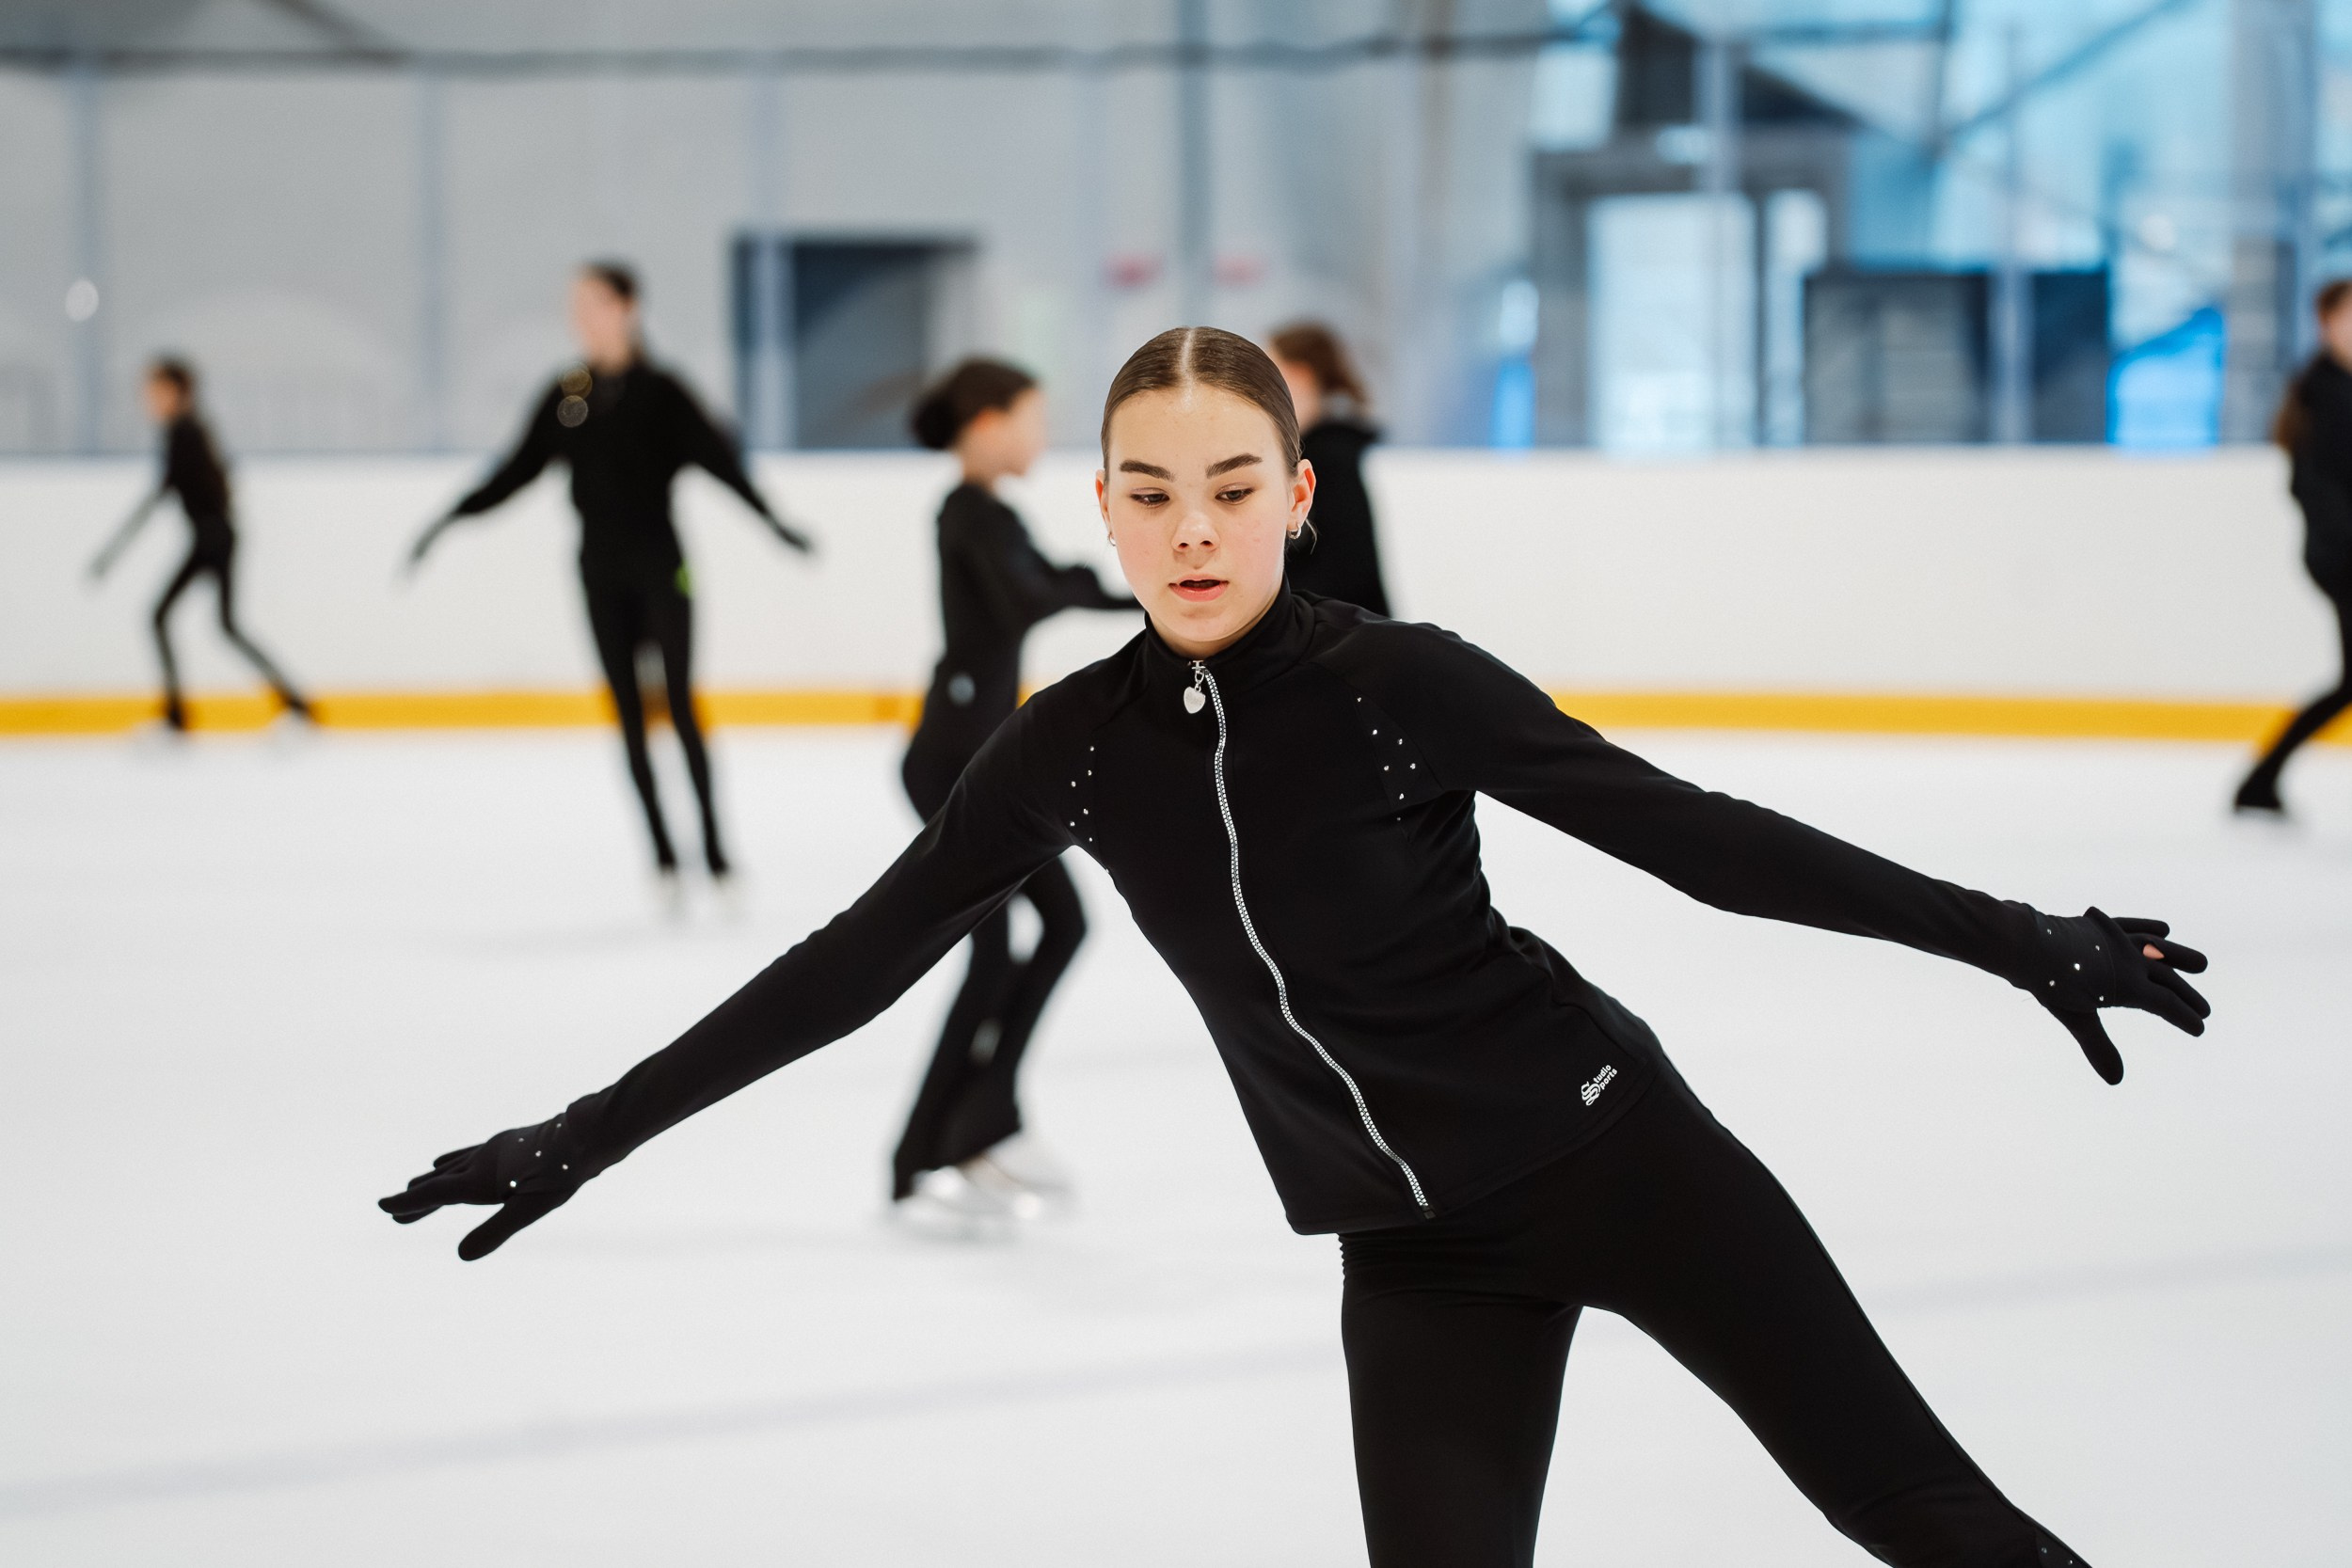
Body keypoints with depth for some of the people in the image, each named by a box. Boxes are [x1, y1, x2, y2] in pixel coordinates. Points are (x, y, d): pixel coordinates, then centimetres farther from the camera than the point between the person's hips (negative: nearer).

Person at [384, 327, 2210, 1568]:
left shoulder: (1401, 683, -16)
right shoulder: (1080, 746, -6)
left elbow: (1698, 836, -14)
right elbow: (857, 961, 0)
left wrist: (2021, 938, -18)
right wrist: (585, 1138, -1)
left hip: (1614, 1153, -3)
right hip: (1415, 1248, 3)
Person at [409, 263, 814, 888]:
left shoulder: (659, 391, -6)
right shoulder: (566, 393, 5)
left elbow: (716, 456, -11)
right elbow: (519, 469, 10)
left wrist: (768, 515, -23)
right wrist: (451, 519, 8)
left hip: (659, 567, -4)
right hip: (601, 572, 4)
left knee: (680, 704, -6)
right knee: (629, 712, 3)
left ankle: (713, 847, -1)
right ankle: (663, 855, 8)